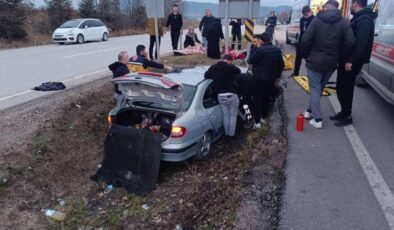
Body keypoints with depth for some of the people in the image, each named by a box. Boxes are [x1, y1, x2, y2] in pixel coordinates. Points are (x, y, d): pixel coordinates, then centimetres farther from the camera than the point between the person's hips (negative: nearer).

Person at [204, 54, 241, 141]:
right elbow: (238, 71, 8)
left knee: (225, 115, 20)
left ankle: (226, 134, 28)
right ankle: (231, 135, 18)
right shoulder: (230, 67, -8)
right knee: (233, 115, 12)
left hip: (220, 96, 4)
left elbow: (206, 75, 9)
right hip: (231, 95, -4)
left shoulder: (213, 67, 4)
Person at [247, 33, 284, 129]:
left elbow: (250, 61, -12)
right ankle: (263, 117, 31)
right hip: (271, 79, 6)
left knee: (258, 100, 1)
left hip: (260, 79, -6)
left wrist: (255, 48, -6)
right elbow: (281, 64, 10)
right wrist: (277, 76, 22)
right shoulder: (277, 50, 4)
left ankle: (257, 122, 2)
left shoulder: (260, 50, -20)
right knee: (267, 98, 19)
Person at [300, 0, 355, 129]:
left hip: (315, 61, -3)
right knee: (319, 88, 21)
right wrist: (338, 55, 4)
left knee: (314, 89, 5)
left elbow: (306, 40, -13)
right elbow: (350, 43, -10)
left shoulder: (317, 20, -6)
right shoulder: (344, 23, 1)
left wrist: (305, 55, 2)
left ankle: (317, 119, 2)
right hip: (331, 63, 3)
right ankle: (310, 111, 31)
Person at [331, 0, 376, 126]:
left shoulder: (364, 20, -17)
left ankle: (347, 116, 10)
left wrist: (351, 61, -26)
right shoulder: (358, 18, 16)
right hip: (347, 60, 10)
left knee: (345, 88, -2)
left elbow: (361, 43, -26)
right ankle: (344, 112, 28)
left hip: (352, 62, -10)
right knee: (342, 87, 16)